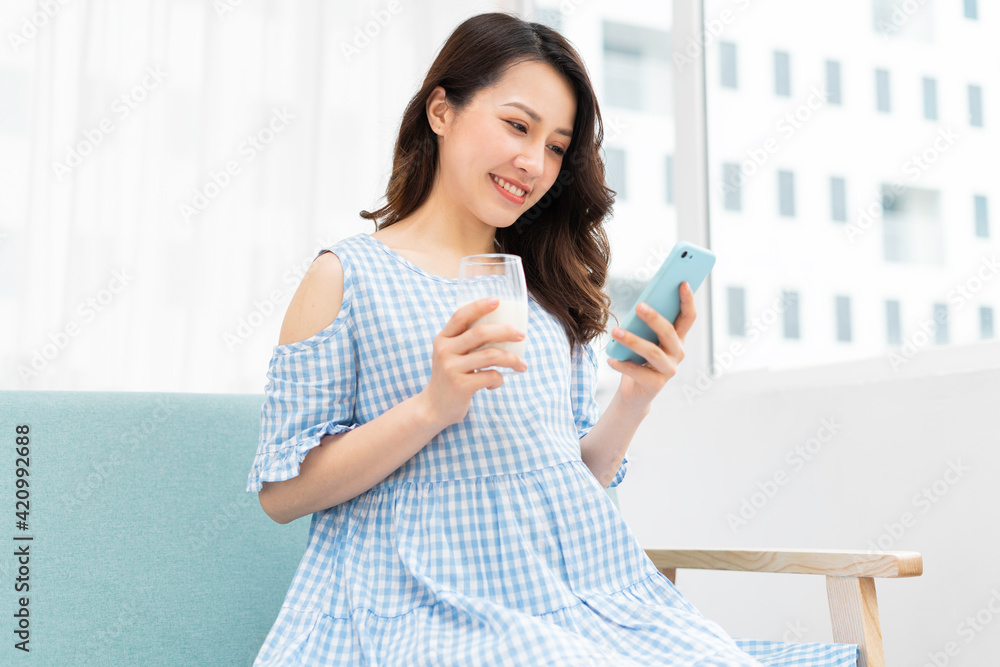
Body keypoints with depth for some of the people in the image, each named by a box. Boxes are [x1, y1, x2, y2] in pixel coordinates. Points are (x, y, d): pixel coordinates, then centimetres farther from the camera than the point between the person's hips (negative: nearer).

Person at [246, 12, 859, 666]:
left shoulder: (551, 290, 15)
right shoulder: (347, 275, 0)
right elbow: (283, 492, -4)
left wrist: (635, 398, -3)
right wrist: (431, 407, -16)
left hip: (592, 586, 5)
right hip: (444, 605, -5)